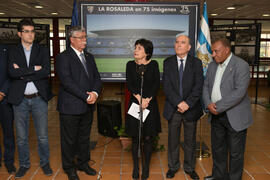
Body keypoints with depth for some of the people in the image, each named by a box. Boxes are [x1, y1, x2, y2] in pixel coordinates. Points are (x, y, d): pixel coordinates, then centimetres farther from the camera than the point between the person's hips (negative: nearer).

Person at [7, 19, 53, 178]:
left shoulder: (43, 51, 3)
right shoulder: (13, 52, 3)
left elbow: (46, 71, -12)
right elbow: (12, 72, -13)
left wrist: (23, 74, -12)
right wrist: (34, 69, -15)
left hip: (39, 99, 0)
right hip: (20, 100, 1)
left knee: (43, 135, 9)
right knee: (21, 137, 12)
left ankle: (45, 162, 28)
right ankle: (24, 164, 30)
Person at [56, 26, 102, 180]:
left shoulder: (89, 57, 14)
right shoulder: (63, 57, -9)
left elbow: (97, 78, 9)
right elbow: (67, 81, -19)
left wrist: (95, 93, -11)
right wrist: (86, 96, -21)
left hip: (88, 106, 6)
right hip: (70, 107, -6)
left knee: (85, 137, 18)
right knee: (69, 139, 8)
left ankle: (83, 163, 36)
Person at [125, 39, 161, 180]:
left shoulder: (153, 64, 2)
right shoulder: (130, 65, 6)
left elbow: (156, 84, -4)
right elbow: (129, 84, -3)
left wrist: (147, 99, -16)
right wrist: (139, 98, -17)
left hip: (150, 105, -1)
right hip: (134, 104, 1)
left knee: (148, 138, 4)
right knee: (135, 138, 6)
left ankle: (146, 168, 19)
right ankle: (135, 167, 20)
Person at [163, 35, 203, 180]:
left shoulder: (196, 63, -1)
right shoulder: (168, 62, 1)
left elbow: (198, 86, -8)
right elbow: (166, 86, -8)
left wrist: (188, 103, -19)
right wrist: (178, 103, -18)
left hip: (191, 109, 0)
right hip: (173, 108, 0)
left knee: (190, 141, 13)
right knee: (173, 140, 13)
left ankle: (189, 167, 32)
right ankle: (173, 166, 32)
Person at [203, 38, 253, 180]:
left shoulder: (241, 66, -15)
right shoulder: (212, 66, 7)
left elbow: (239, 92, -24)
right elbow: (206, 86, 9)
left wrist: (218, 106, -22)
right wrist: (208, 103, -10)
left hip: (235, 117, -6)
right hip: (216, 115, 7)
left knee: (235, 152, 8)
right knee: (218, 148, 19)